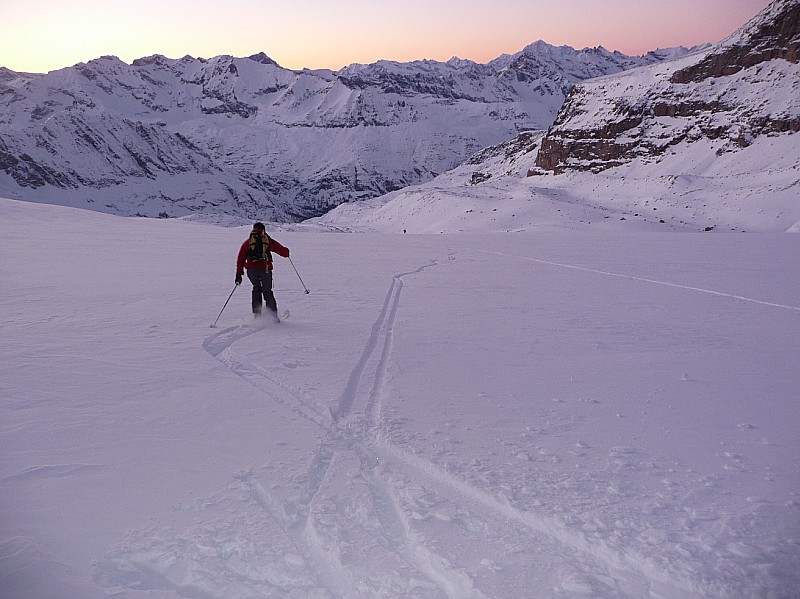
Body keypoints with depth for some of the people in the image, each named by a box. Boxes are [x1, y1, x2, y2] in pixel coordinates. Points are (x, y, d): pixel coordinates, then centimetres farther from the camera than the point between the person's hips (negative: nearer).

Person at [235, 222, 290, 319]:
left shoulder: (247, 242, 15)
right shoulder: (268, 240, 10)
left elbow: (240, 258, 10)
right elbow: (281, 250, 13)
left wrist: (239, 274, 10)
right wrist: (286, 252, 37)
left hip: (251, 269, 1)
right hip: (265, 269, -1)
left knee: (256, 289, 22)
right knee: (267, 291, 12)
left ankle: (257, 314, 13)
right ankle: (273, 315, 4)